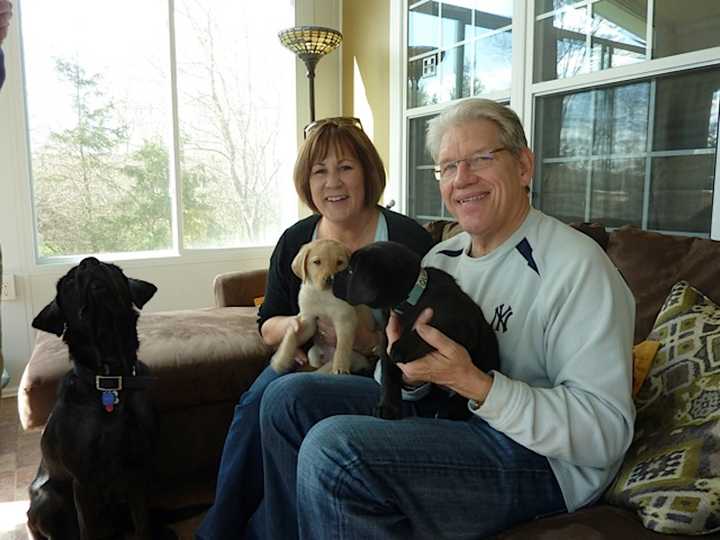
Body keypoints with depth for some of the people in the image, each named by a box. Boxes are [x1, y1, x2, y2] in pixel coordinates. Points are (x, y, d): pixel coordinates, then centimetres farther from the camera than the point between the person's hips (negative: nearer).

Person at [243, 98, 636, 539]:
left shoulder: (577, 265, -16)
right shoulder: (441, 256, 7)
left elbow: (608, 432, -21)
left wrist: (473, 383, -30)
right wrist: (405, 365, -14)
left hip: (538, 455, -7)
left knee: (333, 447, -27)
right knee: (289, 397, 2)